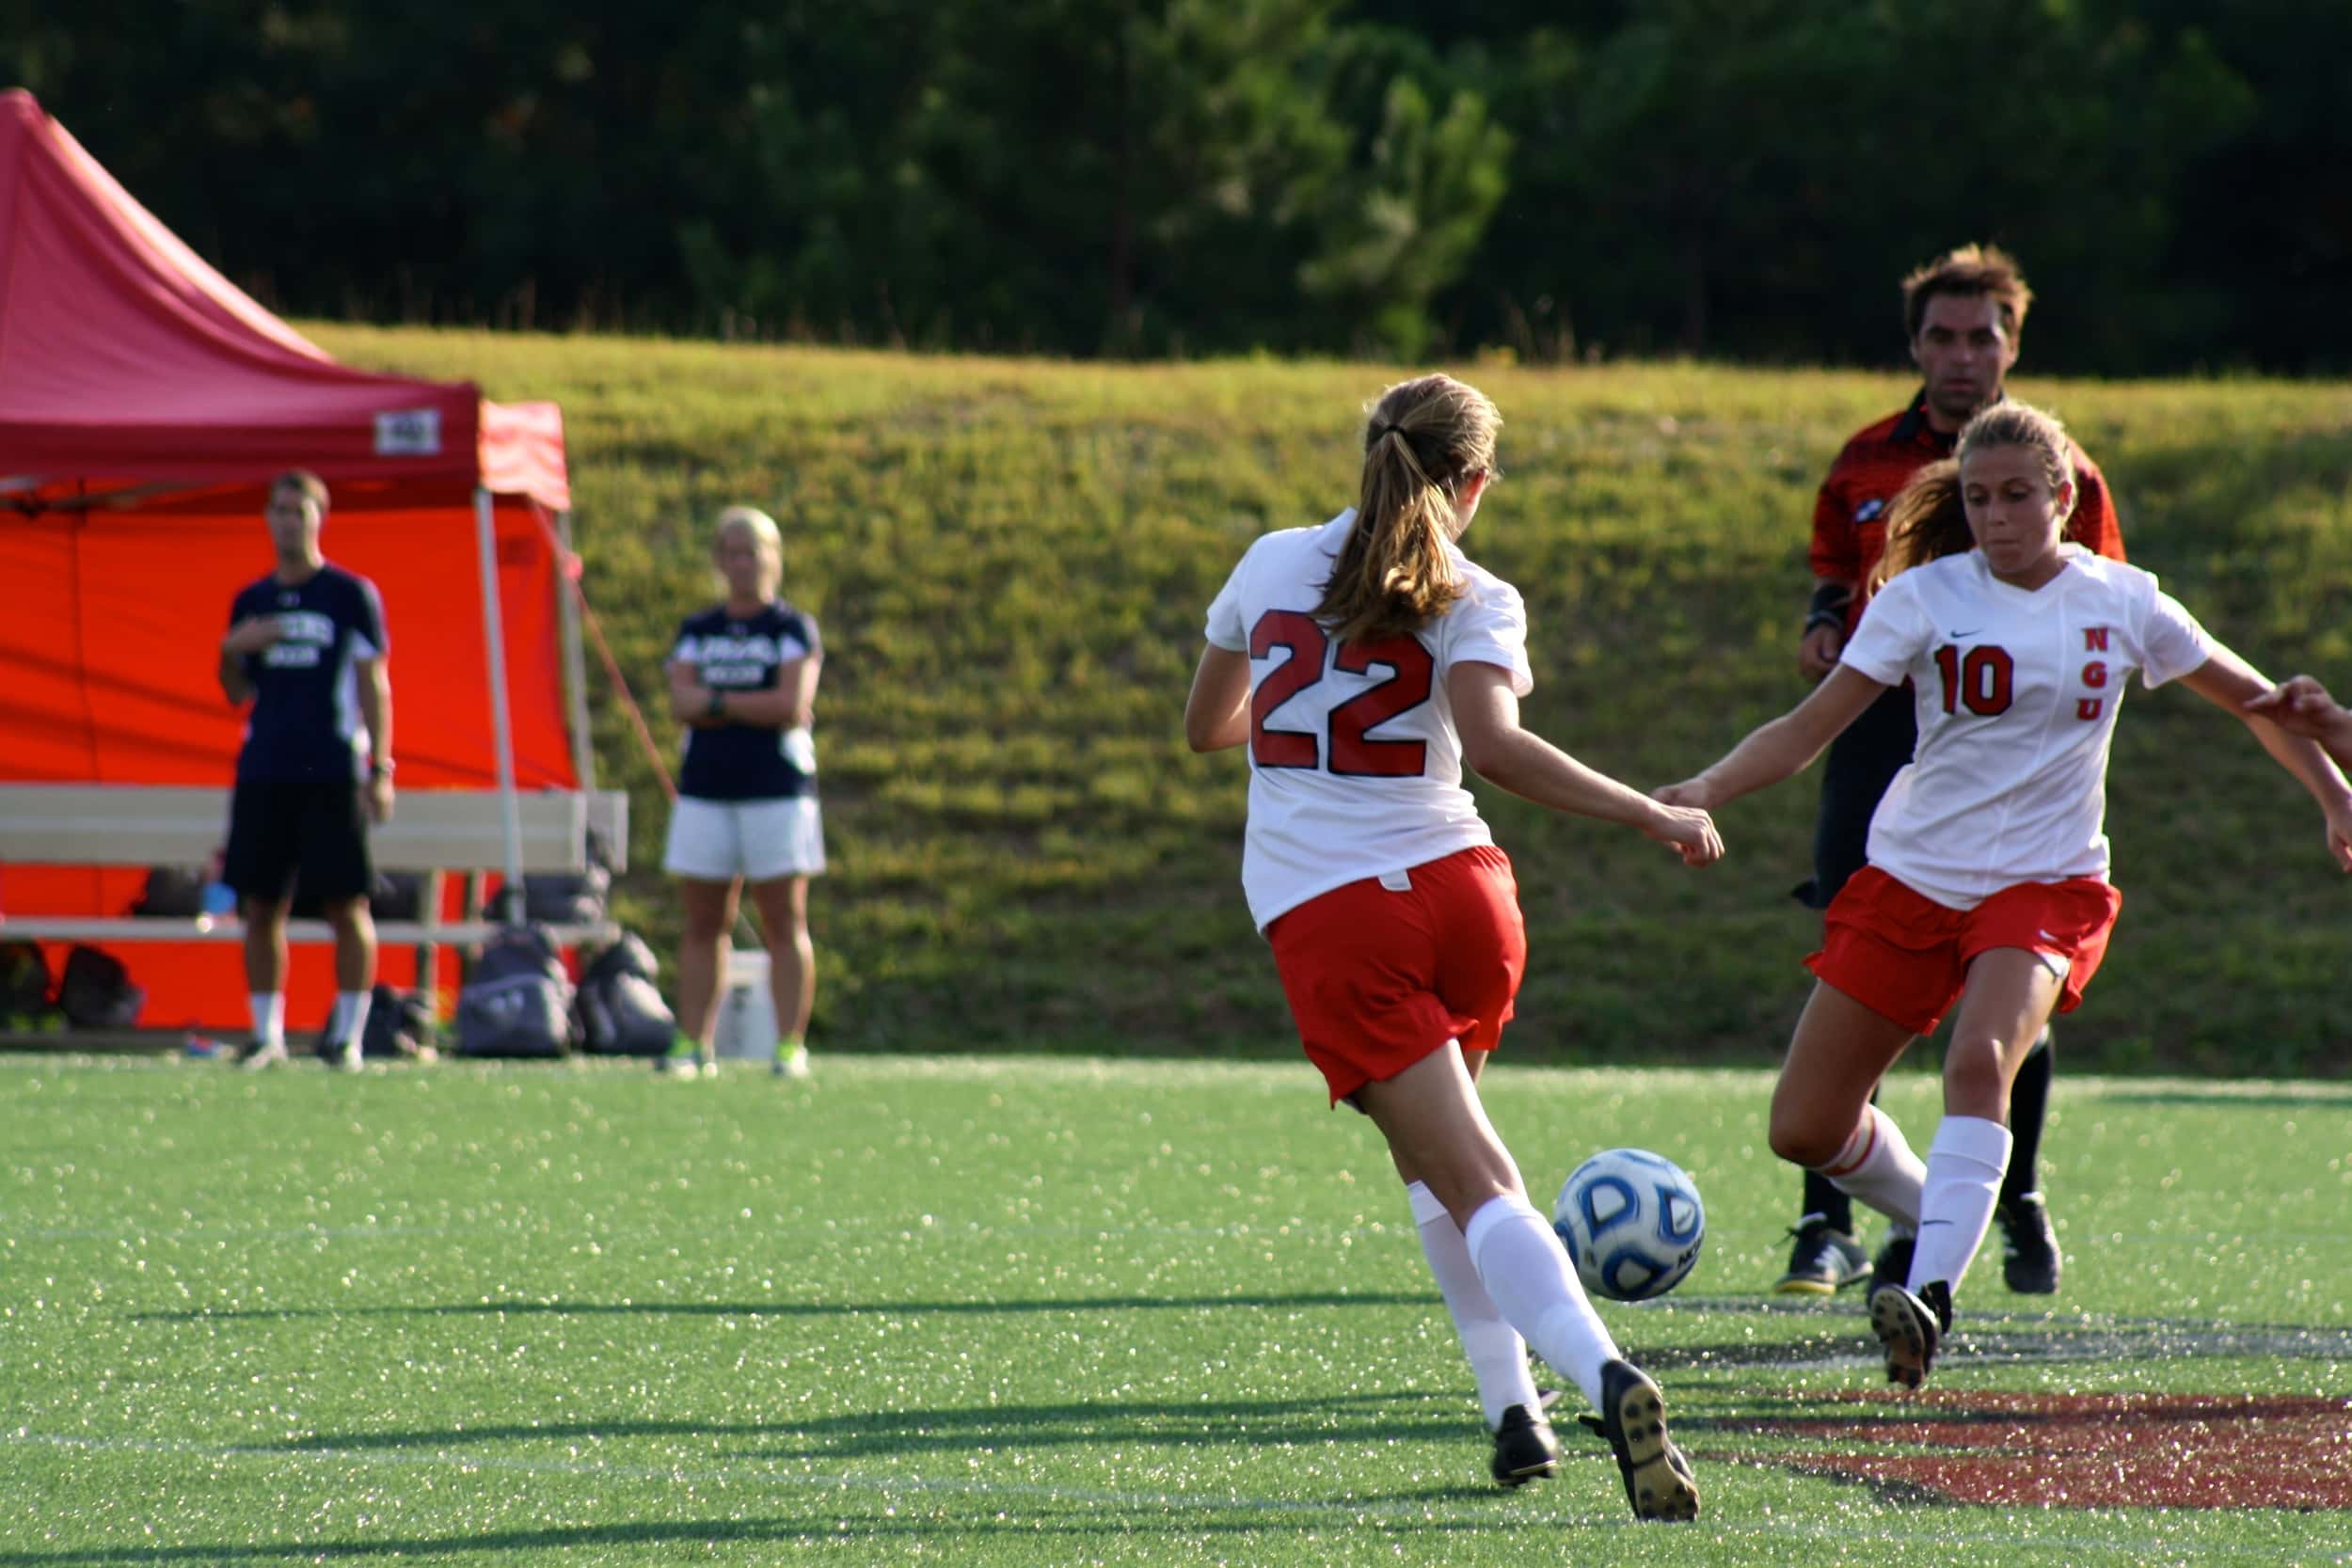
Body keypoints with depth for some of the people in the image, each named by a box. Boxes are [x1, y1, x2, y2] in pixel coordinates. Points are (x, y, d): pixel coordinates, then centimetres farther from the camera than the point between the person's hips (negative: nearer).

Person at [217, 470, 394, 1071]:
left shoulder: (352, 595, 2)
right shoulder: (251, 602, 14)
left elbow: (374, 685, 0)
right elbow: (238, 693, 18)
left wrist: (380, 770, -6)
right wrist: (233, 649, -4)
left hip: (332, 774, -4)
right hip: (263, 773, 4)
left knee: (347, 905, -3)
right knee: (260, 904, 2)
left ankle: (347, 1036, 1)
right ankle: (267, 1033, 8)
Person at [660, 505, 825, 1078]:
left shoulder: (794, 628, 3)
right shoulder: (697, 632, 13)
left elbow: (793, 707, -10)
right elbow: (681, 703, -2)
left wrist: (717, 702, -5)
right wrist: (758, 708, -11)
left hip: (776, 792, -4)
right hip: (705, 792, 4)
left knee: (784, 923, -3)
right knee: (702, 924, 3)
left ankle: (790, 1046, -3)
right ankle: (692, 1045, 5)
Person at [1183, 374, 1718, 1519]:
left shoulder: (1272, 564, 9)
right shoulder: (1475, 602, 0)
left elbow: (1205, 725, 23)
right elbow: (1493, 746, -19)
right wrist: (1651, 816, -14)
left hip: (1322, 917, -1)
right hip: (1452, 887, 1)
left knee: (1470, 1182, -8)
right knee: (1427, 1141, 27)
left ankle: (1604, 1377, -30)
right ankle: (1513, 1398, 17)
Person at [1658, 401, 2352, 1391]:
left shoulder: (2121, 603, 0)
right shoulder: (1925, 596, -4)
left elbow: (2252, 698, 15)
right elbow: (1808, 729, -7)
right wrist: (1704, 790, -23)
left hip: (2046, 883, -2)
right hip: (1912, 874, 2)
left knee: (1981, 1060, -33)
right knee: (1804, 1130, 1)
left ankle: (1931, 1291, -39)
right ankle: (1937, 1215, 31)